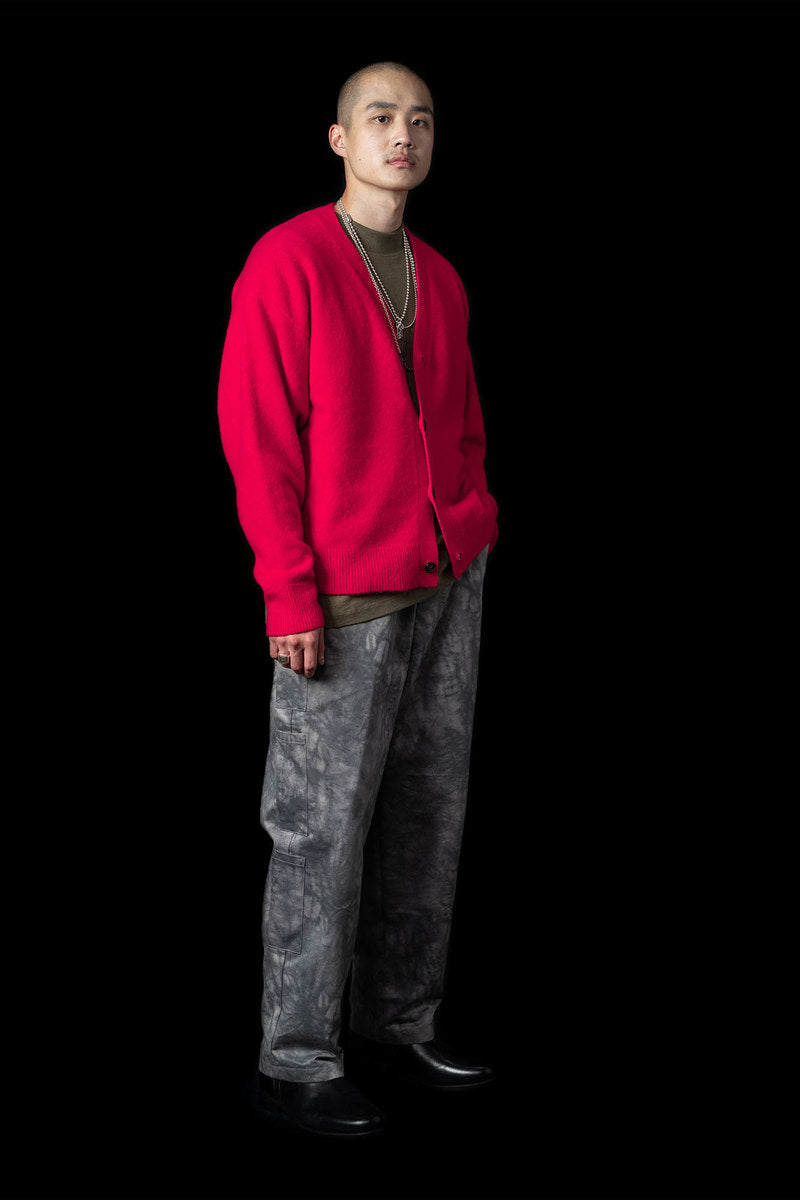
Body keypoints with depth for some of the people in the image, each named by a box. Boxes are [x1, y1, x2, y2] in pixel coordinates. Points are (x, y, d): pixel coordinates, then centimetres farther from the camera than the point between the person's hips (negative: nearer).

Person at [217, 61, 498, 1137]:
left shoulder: (441, 280, 15)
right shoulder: (288, 262, -5)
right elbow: (255, 435, -10)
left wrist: (471, 536, 11)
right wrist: (291, 592, -14)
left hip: (450, 582, 7)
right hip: (346, 600, -7)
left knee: (431, 812, 10)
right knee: (324, 829, -4)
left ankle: (399, 1024, 21)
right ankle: (296, 1059, 5)